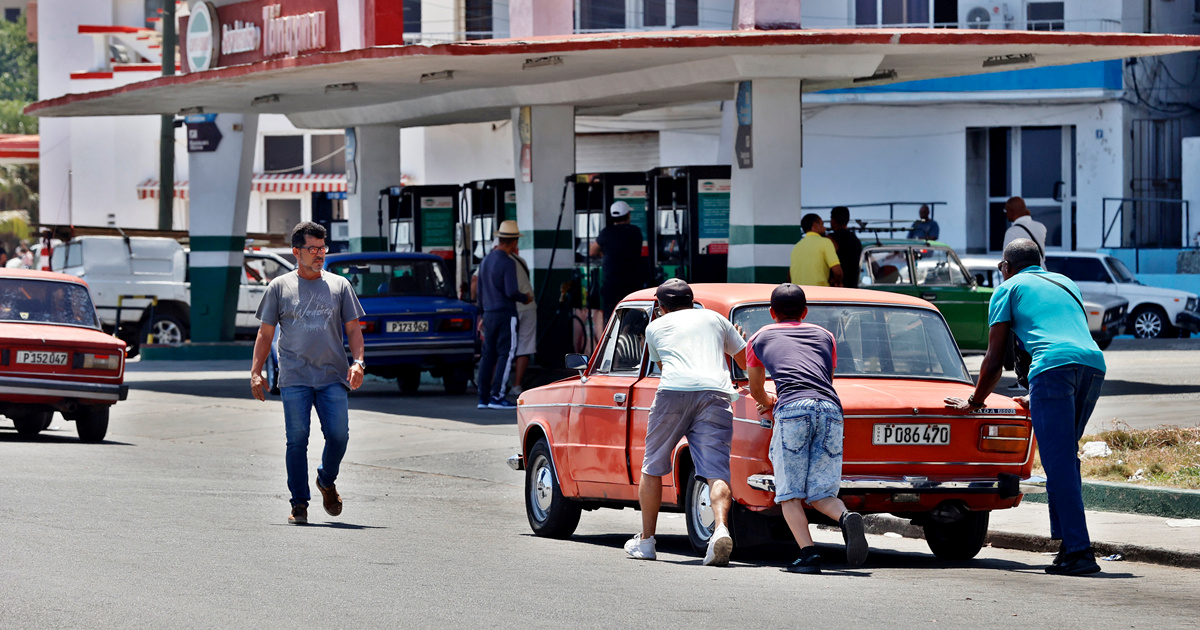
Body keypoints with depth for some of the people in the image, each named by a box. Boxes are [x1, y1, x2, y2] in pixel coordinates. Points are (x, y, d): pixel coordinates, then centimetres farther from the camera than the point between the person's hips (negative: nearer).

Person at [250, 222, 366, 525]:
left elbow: (353, 329, 12)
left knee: (338, 435, -8)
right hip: (294, 378, -1)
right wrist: (256, 372, 3)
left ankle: (327, 481, 20)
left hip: (333, 377, 1)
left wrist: (358, 363, -4)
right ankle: (299, 504, 4)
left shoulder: (339, 285, 12)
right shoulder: (279, 287, 9)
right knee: (297, 441, -4)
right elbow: (265, 333, 11)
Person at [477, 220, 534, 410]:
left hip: (489, 314, 8)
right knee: (506, 353, -4)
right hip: (505, 314, -8)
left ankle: (483, 397, 11)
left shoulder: (486, 260, 11)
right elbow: (511, 292, -19)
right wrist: (526, 298, -1)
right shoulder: (507, 263, -14)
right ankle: (497, 396, -10)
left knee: (488, 354, 10)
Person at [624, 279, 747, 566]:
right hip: (716, 391, 1)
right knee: (716, 471, -7)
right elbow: (748, 360, 33)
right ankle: (721, 529, -33)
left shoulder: (655, 327, 25)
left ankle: (646, 540, 23)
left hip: (673, 391, -1)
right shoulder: (715, 319, 27)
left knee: (653, 467, 16)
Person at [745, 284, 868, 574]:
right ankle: (846, 517, -24)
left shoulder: (759, 338, 27)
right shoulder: (825, 336, 33)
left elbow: (756, 391, 41)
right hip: (830, 408, 3)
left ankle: (808, 553, -18)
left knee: (790, 494, 2)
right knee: (821, 494, 7)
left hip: (792, 408, -3)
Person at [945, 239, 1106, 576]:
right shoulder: (1065, 283, 35)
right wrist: (1036, 398, 53)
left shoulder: (1008, 288, 19)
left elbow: (994, 359, 17)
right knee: (1065, 458, 18)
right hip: (1094, 362, 6)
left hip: (1053, 367, -6)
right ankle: (1066, 539, 11)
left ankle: (1080, 551, -16)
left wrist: (975, 401, 32)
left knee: (1059, 464, -8)